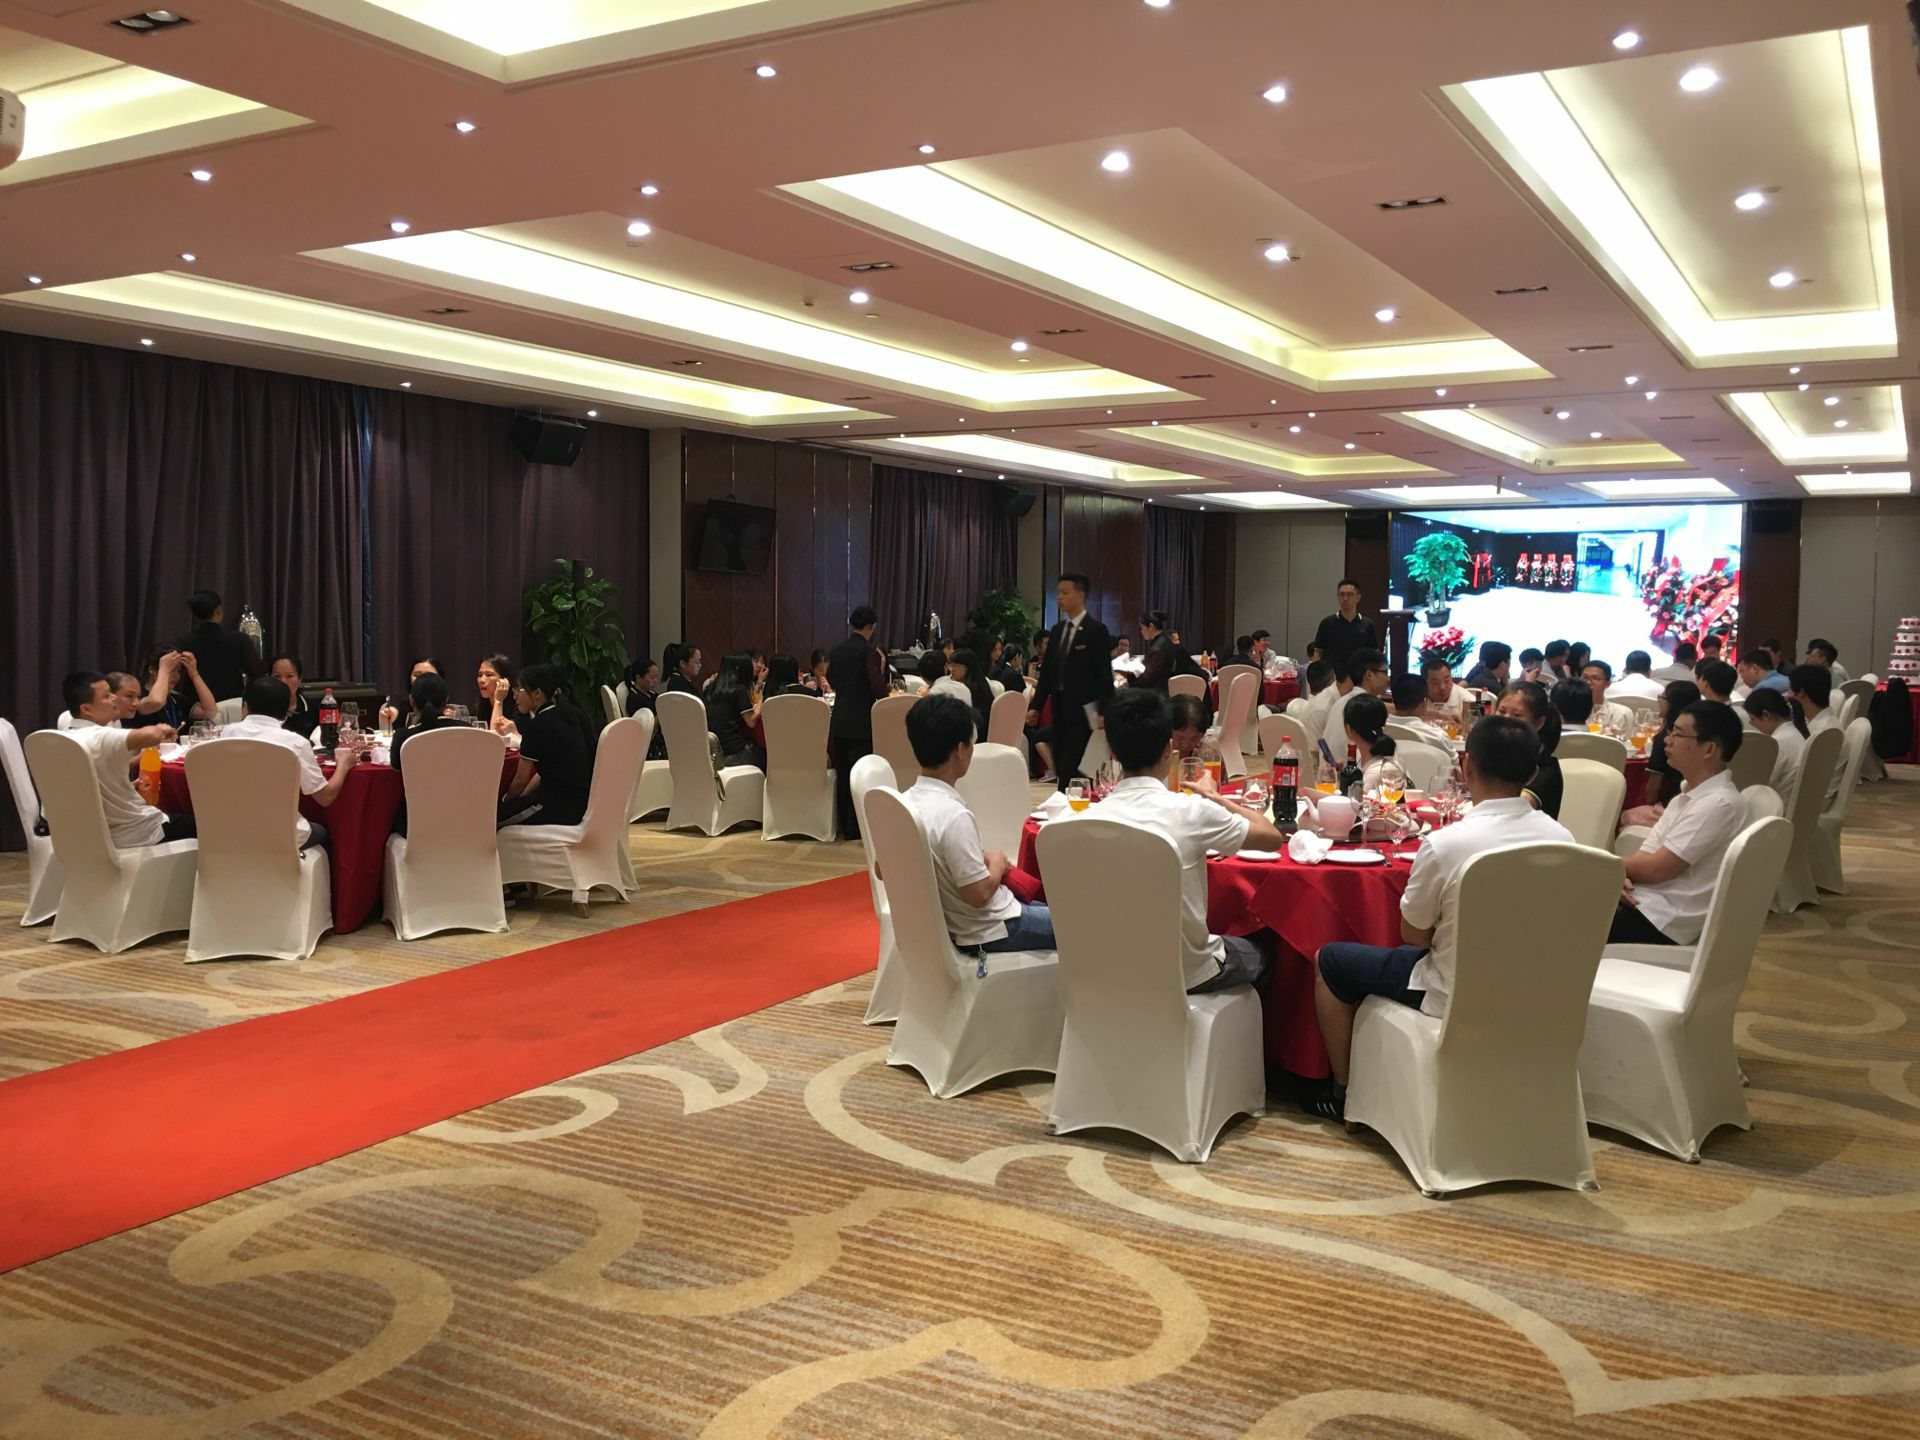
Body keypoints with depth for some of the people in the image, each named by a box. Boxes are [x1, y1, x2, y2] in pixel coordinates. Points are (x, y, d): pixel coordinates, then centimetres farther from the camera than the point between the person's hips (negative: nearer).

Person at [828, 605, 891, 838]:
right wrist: (882, 669, -2)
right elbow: (880, 691, -19)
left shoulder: (837, 650, 6)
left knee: (842, 773, 13)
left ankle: (843, 825, 20)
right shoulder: (869, 652, -14)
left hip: (838, 722, 6)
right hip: (861, 723, -6)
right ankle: (855, 827, 1)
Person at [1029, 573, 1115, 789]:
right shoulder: (1057, 630, 13)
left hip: (1083, 709, -7)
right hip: (1059, 708, 7)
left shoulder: (1096, 630, -7)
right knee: (1060, 768, 7)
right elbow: (1047, 670, 15)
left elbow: (1104, 674, -10)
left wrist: (1104, 712, -16)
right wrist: (1035, 706, 10)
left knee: (1069, 768, -13)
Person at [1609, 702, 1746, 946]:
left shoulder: (1719, 803, -15)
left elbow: (1656, 869, -17)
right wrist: (1620, 874, -9)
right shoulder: (1688, 795, 15)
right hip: (1642, 900, 9)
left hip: (1664, 918, -9)